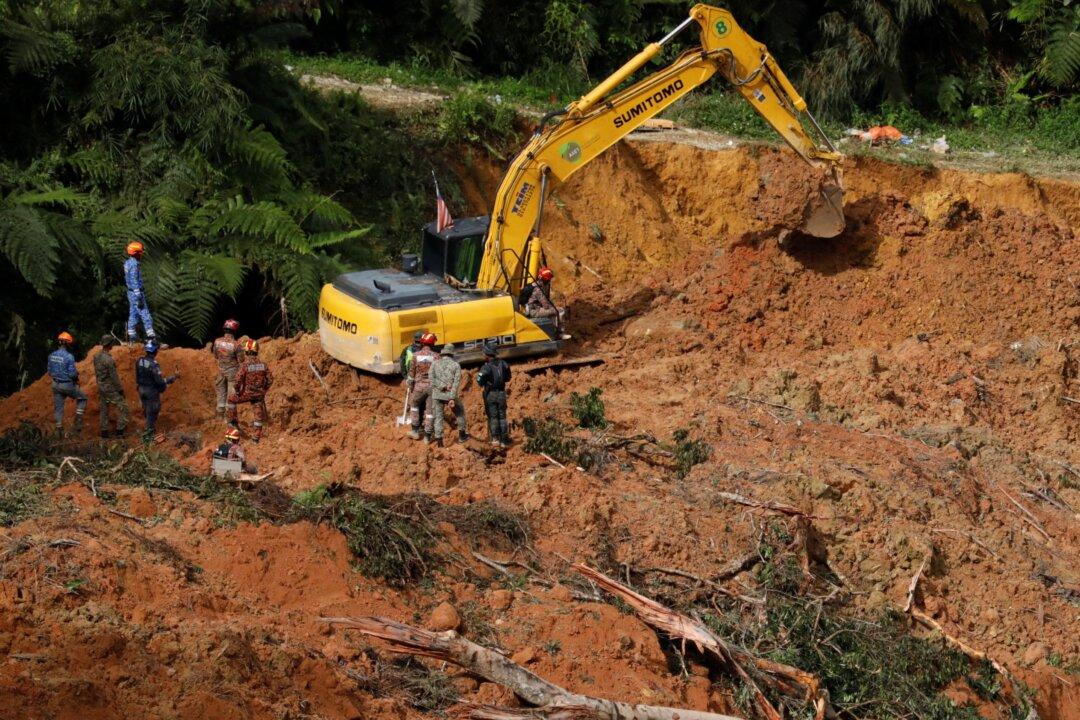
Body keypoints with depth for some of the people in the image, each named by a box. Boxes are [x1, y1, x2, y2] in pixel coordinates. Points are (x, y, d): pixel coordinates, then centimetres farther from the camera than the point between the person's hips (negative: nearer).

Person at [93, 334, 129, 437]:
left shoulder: (97, 356, 1)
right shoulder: (108, 359, -25)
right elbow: (114, 376, -20)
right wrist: (120, 389, -11)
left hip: (101, 386, 8)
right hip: (110, 388, -8)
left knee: (104, 409, 15)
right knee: (122, 407, 1)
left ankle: (104, 431, 18)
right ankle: (120, 430, 0)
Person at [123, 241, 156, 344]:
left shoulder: (128, 263, 11)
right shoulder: (134, 264, -20)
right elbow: (134, 282, -23)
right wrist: (139, 298, -22)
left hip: (131, 293, 10)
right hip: (136, 293, -10)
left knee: (133, 315, 12)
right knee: (146, 316, -7)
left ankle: (132, 337, 14)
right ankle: (151, 338, -8)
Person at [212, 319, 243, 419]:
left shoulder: (217, 341, -9)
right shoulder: (236, 344, -21)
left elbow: (215, 356, 4)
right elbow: (241, 361, -14)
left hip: (221, 370, 4)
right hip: (233, 371, -4)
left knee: (221, 392, 18)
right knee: (231, 394, 5)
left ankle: (220, 414, 23)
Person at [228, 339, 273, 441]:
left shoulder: (245, 365, -18)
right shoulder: (262, 364, -3)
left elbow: (238, 380, -20)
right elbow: (270, 379, 1)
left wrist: (237, 390, -2)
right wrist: (264, 389, 15)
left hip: (247, 393, -4)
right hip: (259, 394, 4)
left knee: (231, 400, 22)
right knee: (258, 414, 13)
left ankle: (233, 421, 28)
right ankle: (257, 435, 18)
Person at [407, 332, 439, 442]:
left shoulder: (416, 355, -2)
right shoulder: (436, 356, -4)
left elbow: (411, 372, 4)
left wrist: (410, 386, 16)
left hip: (420, 385, 0)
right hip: (433, 386, 0)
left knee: (414, 404, 23)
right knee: (430, 410, 8)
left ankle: (415, 431, 20)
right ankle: (427, 436, 8)